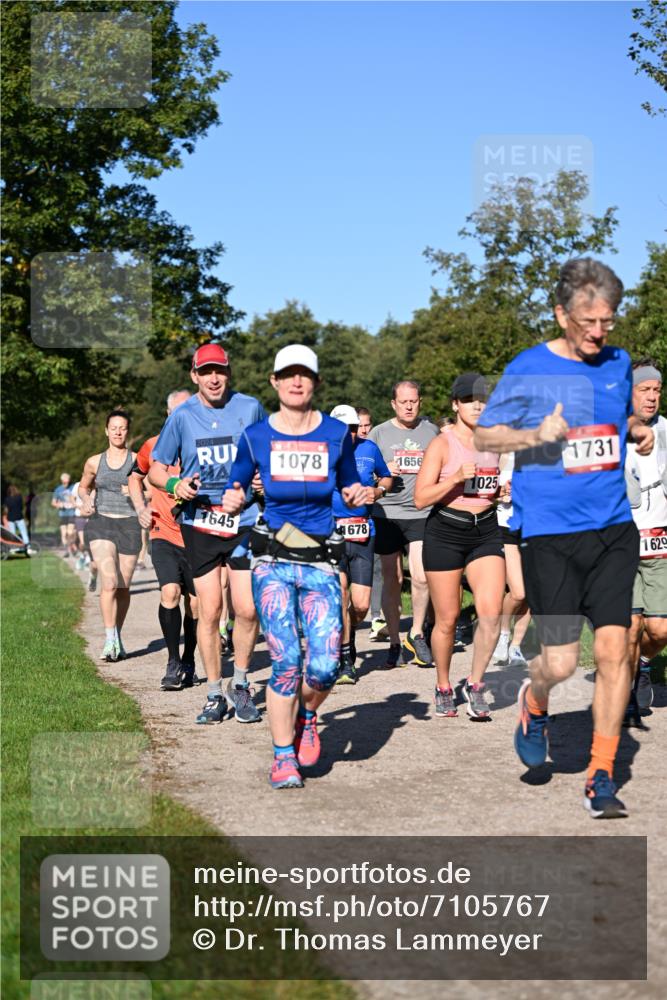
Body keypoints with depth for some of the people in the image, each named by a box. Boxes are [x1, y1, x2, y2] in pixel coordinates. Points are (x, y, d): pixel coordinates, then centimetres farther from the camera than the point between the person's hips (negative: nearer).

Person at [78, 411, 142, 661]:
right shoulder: (94, 462, 9)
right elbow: (83, 486, 25)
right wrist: (86, 501, 5)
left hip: (129, 525, 0)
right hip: (100, 523, 0)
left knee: (123, 587, 5)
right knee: (109, 582, -18)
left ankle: (118, 638, 22)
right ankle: (110, 640, -16)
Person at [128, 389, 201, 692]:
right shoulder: (153, 446, 3)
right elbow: (135, 477, 21)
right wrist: (141, 509, 8)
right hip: (164, 533, 0)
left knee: (194, 602, 6)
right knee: (170, 592, -18)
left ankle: (188, 663, 25)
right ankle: (173, 662, -6)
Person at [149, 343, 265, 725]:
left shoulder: (250, 408, 0)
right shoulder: (182, 416, 0)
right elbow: (156, 469, 8)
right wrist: (175, 484, -13)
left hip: (245, 521, 0)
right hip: (199, 523, 0)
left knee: (247, 609, -5)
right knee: (209, 611, 0)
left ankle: (240, 685, 16)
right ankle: (215, 693, 14)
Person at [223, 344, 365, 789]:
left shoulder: (337, 433, 4)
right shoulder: (256, 436, 2)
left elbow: (350, 487, 16)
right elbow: (237, 487, 12)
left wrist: (358, 495, -6)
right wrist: (234, 500, -10)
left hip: (321, 563, 1)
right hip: (273, 561, -1)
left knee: (325, 666, -10)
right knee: (286, 660, -11)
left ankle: (306, 717, 24)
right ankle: (283, 756, 7)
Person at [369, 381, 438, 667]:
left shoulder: (430, 430, 10)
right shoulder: (379, 433, 7)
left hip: (421, 513, 0)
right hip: (387, 512, 0)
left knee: (420, 576, -13)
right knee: (392, 580, 5)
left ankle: (416, 634, 8)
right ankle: (395, 643, 15)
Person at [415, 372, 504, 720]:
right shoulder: (441, 444, -7)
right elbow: (420, 498, -12)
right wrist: (456, 477, -22)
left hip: (486, 532, 4)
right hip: (445, 533, -3)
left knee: (491, 612, -13)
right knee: (446, 620, 4)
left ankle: (474, 685, 4)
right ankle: (443, 688, 24)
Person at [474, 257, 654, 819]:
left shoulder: (618, 364, 10)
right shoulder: (529, 370, -4)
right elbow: (483, 436, 2)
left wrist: (640, 432, 5)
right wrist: (536, 435, -16)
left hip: (614, 529, 3)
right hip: (549, 534, -3)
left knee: (614, 648, -5)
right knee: (560, 662, -4)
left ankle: (601, 776, 7)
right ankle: (535, 706, 33)